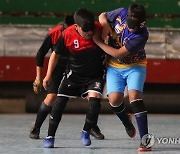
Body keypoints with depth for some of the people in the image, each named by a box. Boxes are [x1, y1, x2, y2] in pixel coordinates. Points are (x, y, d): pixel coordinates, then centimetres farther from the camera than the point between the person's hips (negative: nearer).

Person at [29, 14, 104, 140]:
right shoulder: (54, 34, -23)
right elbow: (41, 54, -10)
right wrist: (38, 78, -8)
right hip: (59, 69, -2)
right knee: (51, 98, -17)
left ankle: (92, 127, 14)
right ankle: (36, 128, 1)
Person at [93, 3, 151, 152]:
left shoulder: (142, 35, -28)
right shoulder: (121, 13, -15)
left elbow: (118, 53, -26)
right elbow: (102, 16, 6)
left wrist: (98, 41, -19)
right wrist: (105, 25, -16)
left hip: (135, 66, -4)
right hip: (114, 66, 4)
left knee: (134, 95, -24)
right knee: (114, 99, -13)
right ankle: (127, 123, 21)